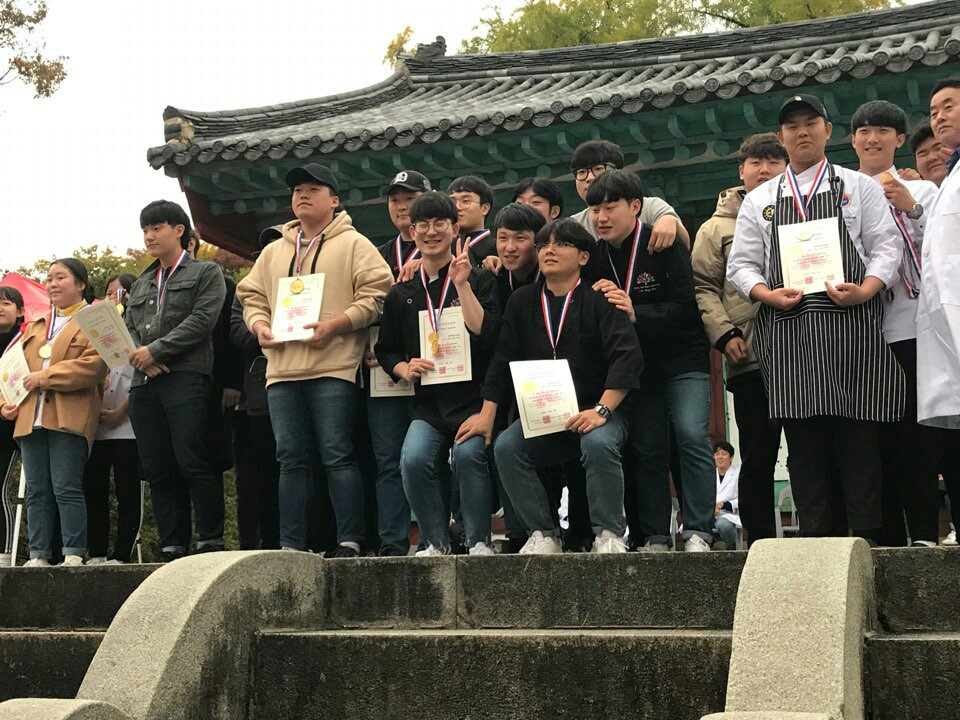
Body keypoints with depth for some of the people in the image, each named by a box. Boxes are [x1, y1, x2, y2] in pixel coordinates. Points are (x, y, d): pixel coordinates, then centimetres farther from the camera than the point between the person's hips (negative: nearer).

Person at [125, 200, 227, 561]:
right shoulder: (141, 284, 26)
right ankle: (172, 546, 5)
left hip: (186, 379, -6)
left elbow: (202, 321, -6)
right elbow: (127, 330, 17)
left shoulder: (206, 273, 8)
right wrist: (140, 358, -5)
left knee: (192, 463, -12)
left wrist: (155, 351, -10)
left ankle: (210, 541, -6)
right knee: (158, 470, 2)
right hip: (144, 384, 6)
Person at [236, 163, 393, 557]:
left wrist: (335, 325, -16)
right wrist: (259, 325, 4)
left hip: (332, 366, -5)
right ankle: (291, 546, 9)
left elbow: (375, 295, -5)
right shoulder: (274, 251, 22)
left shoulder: (354, 245, 4)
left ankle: (349, 541, -2)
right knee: (291, 460, 6)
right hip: (282, 368, 6)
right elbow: (251, 295, 25)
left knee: (337, 455, -7)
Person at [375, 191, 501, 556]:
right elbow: (385, 348, 22)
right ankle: (437, 543, -6)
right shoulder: (401, 294, 16)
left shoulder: (479, 281, 6)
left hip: (474, 399, -3)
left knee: (468, 453, -30)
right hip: (428, 404, 3)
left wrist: (462, 284, -12)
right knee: (413, 460, -24)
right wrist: (404, 368, 1)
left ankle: (479, 541, -13)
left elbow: (486, 335, -10)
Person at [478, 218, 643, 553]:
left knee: (598, 444, -35)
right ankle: (543, 535, -13)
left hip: (597, 412, -4)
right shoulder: (522, 302, 12)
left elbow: (627, 356, -15)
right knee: (506, 447, -21)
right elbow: (503, 360, 12)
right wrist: (487, 415, 3)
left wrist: (601, 409, -25)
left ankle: (609, 535, -21)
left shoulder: (599, 300, -4)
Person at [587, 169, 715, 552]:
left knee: (692, 435, -17)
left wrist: (635, 313, -29)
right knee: (646, 449, 4)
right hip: (636, 365, 5)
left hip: (682, 361, -5)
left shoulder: (665, 245, -13)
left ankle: (698, 532, -12)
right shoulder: (597, 254, 3)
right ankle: (654, 537, 10)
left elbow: (686, 308, -19)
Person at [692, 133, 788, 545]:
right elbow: (703, 287, 6)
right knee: (757, 457, 2)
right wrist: (724, 333, -8)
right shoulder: (718, 227, 12)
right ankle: (760, 542, 9)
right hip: (750, 357, -1)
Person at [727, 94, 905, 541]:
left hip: (851, 324, -1)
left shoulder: (859, 187, 14)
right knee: (804, 437, -2)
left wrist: (865, 290, -13)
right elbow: (741, 266, 13)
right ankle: (815, 537, 3)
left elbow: (886, 247, 6)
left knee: (857, 433, -5)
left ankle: (866, 536, -1)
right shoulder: (759, 201, 18)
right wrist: (768, 295, -7)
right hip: (787, 329, 1)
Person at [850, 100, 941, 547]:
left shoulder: (920, 191, 9)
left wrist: (911, 208, -12)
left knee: (917, 433, -5)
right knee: (876, 434, 3)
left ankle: (924, 533, -3)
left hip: (910, 329, -2)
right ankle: (887, 537, 7)